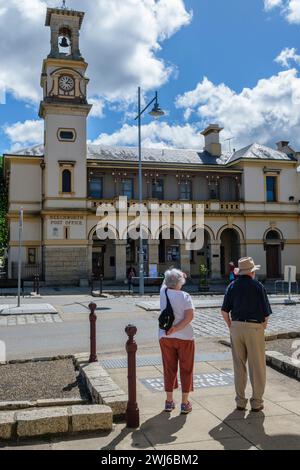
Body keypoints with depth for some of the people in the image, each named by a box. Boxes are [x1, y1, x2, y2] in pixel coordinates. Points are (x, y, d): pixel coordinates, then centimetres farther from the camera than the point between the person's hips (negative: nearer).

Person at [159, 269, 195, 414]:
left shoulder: (163, 292, 0)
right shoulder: (185, 296, -10)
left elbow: (165, 283, 23)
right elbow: (190, 316, -21)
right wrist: (176, 328, -20)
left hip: (165, 337, 4)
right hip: (184, 337, -3)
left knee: (169, 369, 13)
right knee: (186, 370, 8)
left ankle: (169, 402, 21)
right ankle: (185, 404, 12)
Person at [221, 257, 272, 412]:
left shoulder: (233, 286, 5)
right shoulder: (257, 286, -5)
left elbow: (224, 311, 2)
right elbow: (266, 312, -5)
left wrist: (231, 327, 13)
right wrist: (263, 326, 10)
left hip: (236, 327, 4)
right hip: (254, 327, -3)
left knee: (239, 366, 11)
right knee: (257, 367, 7)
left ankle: (240, 401, 18)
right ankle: (256, 402, 14)